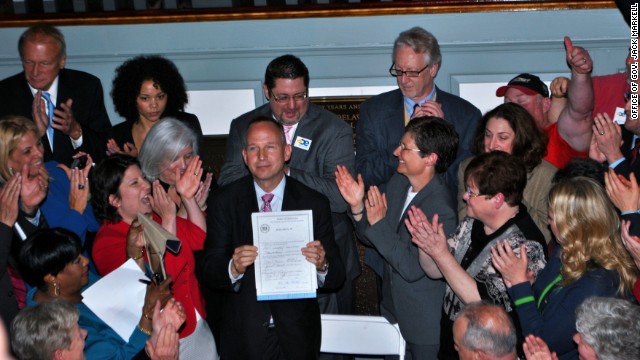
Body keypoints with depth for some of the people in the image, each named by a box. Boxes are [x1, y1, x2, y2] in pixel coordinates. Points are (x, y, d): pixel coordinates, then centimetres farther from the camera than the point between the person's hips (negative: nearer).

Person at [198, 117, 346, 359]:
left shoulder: (314, 203, -4)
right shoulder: (224, 202, -3)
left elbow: (337, 278, -3)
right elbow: (208, 273, -5)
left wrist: (322, 266, -24)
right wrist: (233, 268, -25)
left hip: (297, 337, 0)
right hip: (244, 336, 0)